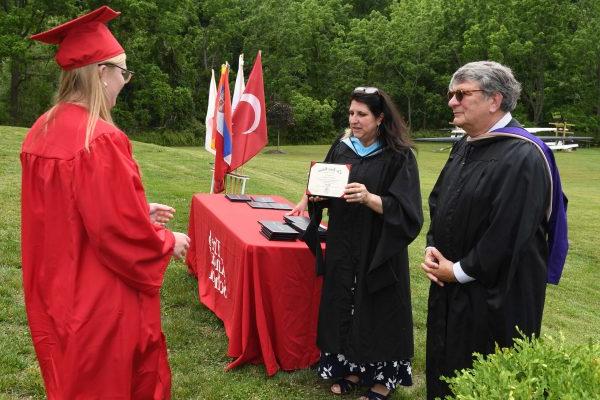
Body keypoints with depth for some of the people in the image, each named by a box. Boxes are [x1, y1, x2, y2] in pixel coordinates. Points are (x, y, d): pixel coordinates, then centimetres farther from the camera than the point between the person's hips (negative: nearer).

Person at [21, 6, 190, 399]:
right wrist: (168, 242, -5)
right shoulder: (100, 139, -25)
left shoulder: (43, 130, 3)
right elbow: (123, 232, -23)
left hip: (59, 292, 8)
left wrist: (142, 211, 13)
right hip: (101, 300, -8)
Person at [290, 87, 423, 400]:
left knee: (376, 310, 4)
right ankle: (352, 368, 29)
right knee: (344, 306, 11)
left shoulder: (398, 156, -12)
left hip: (378, 252, -5)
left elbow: (404, 210, -17)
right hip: (343, 246, 5)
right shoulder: (341, 147, 3)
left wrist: (369, 198, -32)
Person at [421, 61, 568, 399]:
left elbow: (509, 232, -25)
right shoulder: (465, 147, 8)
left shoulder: (523, 156, -21)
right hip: (450, 285, 8)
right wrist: (432, 248, -1)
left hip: (497, 294, -8)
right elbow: (439, 202, 16)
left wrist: (459, 271, -16)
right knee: (447, 372, 19)